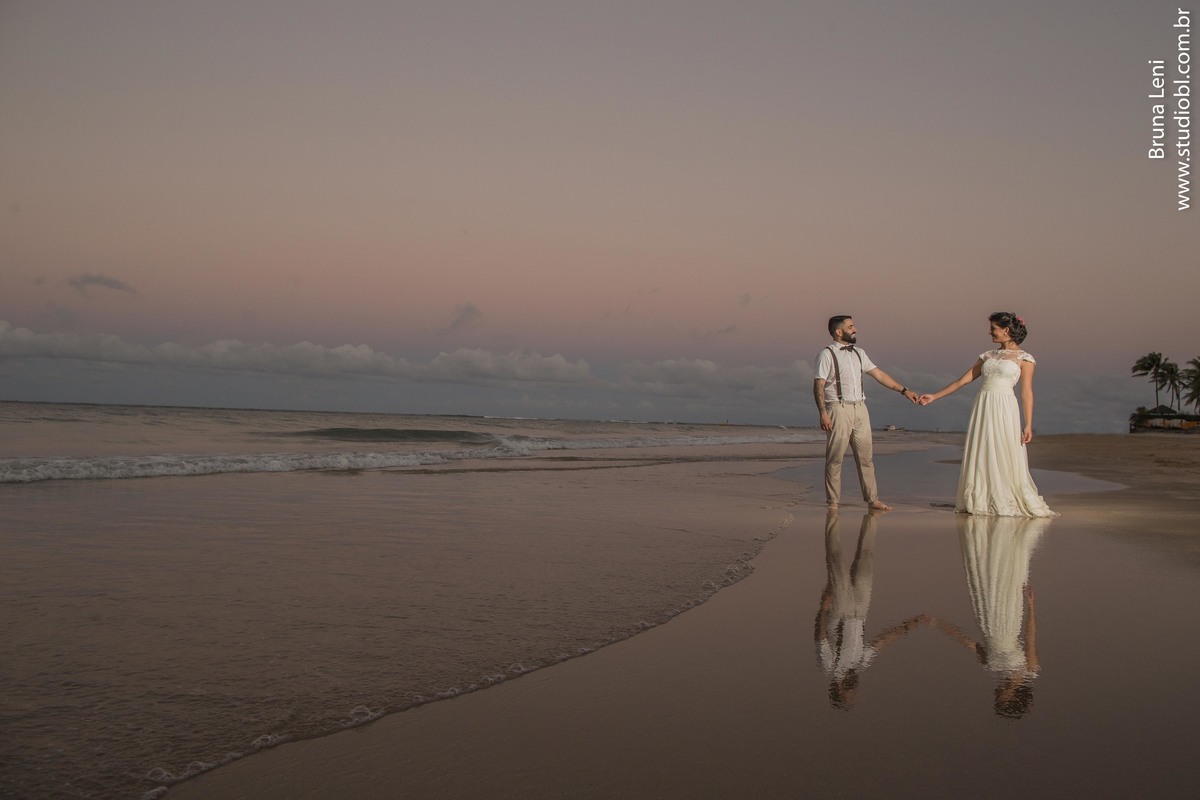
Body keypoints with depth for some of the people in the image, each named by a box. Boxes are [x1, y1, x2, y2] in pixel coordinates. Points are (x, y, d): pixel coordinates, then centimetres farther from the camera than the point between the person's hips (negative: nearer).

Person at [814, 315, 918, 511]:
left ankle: (872, 499, 13)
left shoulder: (858, 353, 16)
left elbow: (878, 374, 19)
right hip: (839, 409, -6)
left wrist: (904, 390, 16)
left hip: (860, 408, 6)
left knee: (866, 456, 7)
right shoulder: (827, 355, -5)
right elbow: (818, 385, -11)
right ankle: (833, 502, 5)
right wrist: (823, 413, -20)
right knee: (835, 458, -2)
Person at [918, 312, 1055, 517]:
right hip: (982, 408, 5)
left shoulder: (1024, 358, 2)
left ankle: (1008, 504, 6)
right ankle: (982, 501, 12)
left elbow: (1026, 393, -3)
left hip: (1005, 409, -5)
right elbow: (962, 381, 16)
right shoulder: (988, 356, 15)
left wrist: (1028, 425, -10)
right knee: (981, 456, 5)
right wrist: (934, 397, 13)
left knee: (1007, 458, -4)